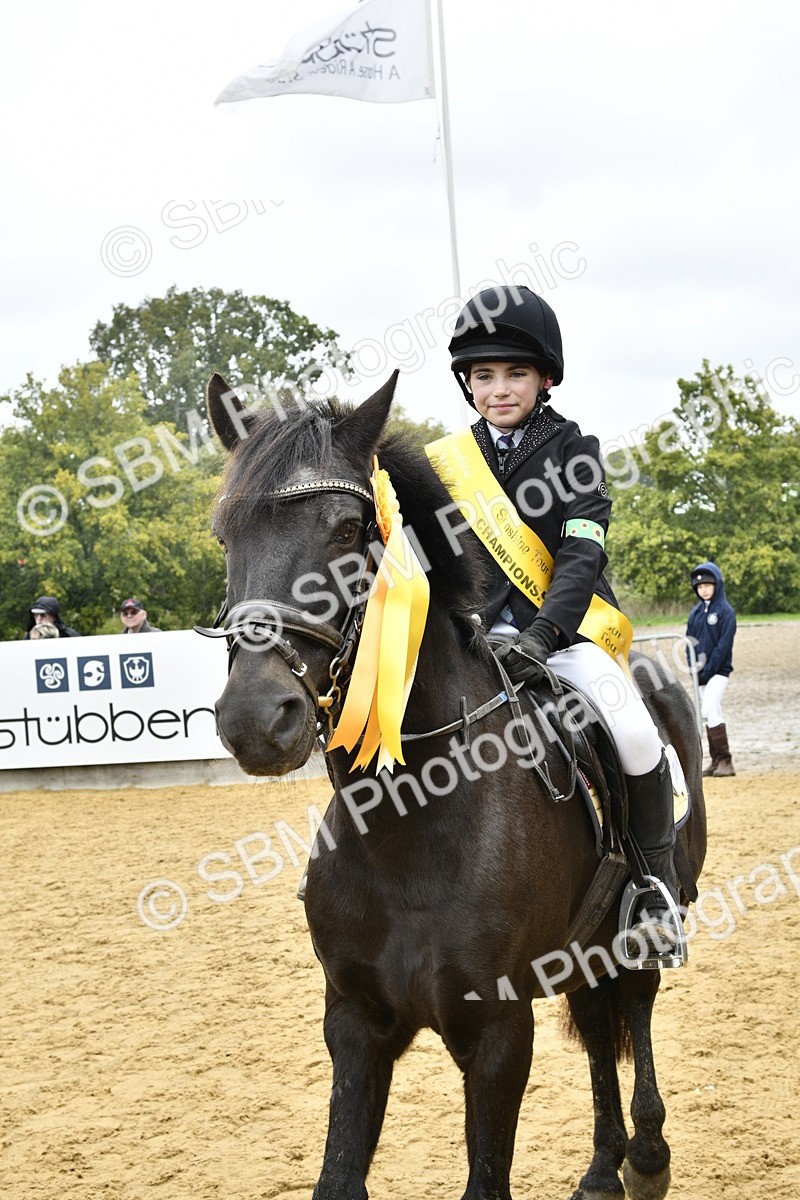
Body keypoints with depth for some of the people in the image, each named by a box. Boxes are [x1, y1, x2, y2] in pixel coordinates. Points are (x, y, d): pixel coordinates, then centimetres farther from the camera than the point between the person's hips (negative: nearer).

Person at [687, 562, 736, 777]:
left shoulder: (725, 611, -7)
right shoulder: (696, 612, 12)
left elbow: (724, 645, -13)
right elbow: (690, 641, 11)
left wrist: (708, 670, -17)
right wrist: (694, 667, -3)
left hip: (718, 670, -6)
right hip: (702, 673, 7)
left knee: (710, 710, -17)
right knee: (710, 714, 7)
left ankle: (725, 761, -16)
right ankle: (717, 761, 12)